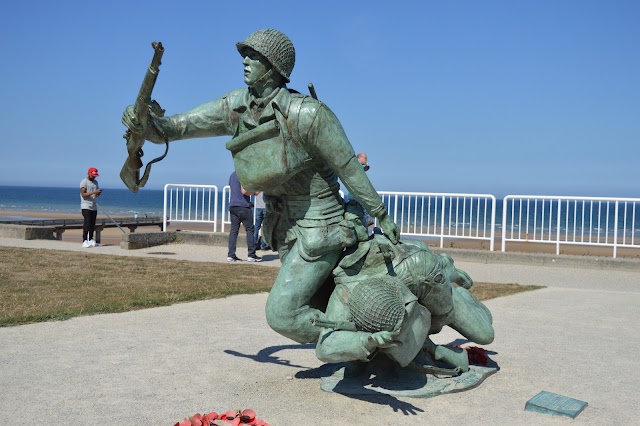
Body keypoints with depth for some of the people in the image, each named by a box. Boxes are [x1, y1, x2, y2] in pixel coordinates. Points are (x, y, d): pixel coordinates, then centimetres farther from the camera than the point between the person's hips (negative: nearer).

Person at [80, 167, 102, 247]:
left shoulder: (95, 182, 16)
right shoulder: (84, 182, -6)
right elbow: (83, 194, -14)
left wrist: (99, 193, -3)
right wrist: (93, 192, -24)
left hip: (94, 207, 7)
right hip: (86, 206, -7)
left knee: (92, 224, 6)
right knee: (87, 224, -14)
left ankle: (91, 240, 12)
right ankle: (85, 241, -16)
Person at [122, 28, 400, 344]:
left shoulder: (307, 113, -26)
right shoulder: (236, 108, -6)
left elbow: (348, 166, -17)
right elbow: (170, 128, -5)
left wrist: (381, 215, -10)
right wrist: (142, 122, -27)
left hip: (319, 230, -8)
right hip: (286, 227, 8)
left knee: (281, 314, -10)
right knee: (320, 306, 25)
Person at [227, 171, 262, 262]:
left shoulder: (232, 175, 16)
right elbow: (244, 191, -20)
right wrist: (254, 192, -2)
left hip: (232, 206, 8)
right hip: (243, 207, -8)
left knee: (234, 230, 5)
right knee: (250, 230, 1)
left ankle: (231, 255, 1)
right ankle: (251, 255, 3)